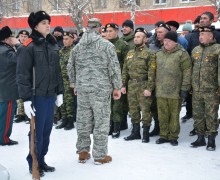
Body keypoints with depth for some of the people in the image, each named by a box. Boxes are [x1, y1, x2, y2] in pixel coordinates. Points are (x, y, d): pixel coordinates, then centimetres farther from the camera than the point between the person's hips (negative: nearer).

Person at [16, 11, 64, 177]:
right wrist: (26, 99, -16)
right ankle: (33, 164, 16)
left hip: (51, 95, 7)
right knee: (37, 131, 0)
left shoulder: (53, 45, 12)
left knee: (47, 130, 12)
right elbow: (23, 75, -12)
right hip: (37, 95, -6)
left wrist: (60, 92, 14)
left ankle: (41, 161, 26)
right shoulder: (28, 47, -9)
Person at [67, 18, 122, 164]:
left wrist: (75, 84, 26)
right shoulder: (107, 45, -6)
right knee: (101, 121, 3)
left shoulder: (77, 46, 8)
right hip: (101, 89, -5)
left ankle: (83, 152, 22)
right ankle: (100, 155, 9)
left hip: (82, 89, 5)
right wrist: (117, 87, 1)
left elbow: (70, 67, 14)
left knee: (83, 120, 12)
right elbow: (114, 68, -8)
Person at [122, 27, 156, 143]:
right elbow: (125, 70, 16)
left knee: (145, 110, -2)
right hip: (131, 85, 6)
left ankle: (146, 133, 10)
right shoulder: (130, 53, 14)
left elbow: (151, 73, -12)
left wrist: (149, 88, -18)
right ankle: (135, 132, 24)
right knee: (133, 109, 12)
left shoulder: (149, 53, -6)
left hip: (143, 85, -6)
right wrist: (123, 85, 9)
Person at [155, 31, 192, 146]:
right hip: (160, 91, 5)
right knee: (162, 115, 9)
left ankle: (173, 136, 15)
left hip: (175, 91, -5)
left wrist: (184, 88, -12)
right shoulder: (159, 54, 13)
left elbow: (187, 72, -8)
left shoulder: (182, 54, -4)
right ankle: (164, 135, 21)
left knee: (174, 115, 4)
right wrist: (154, 87, 16)